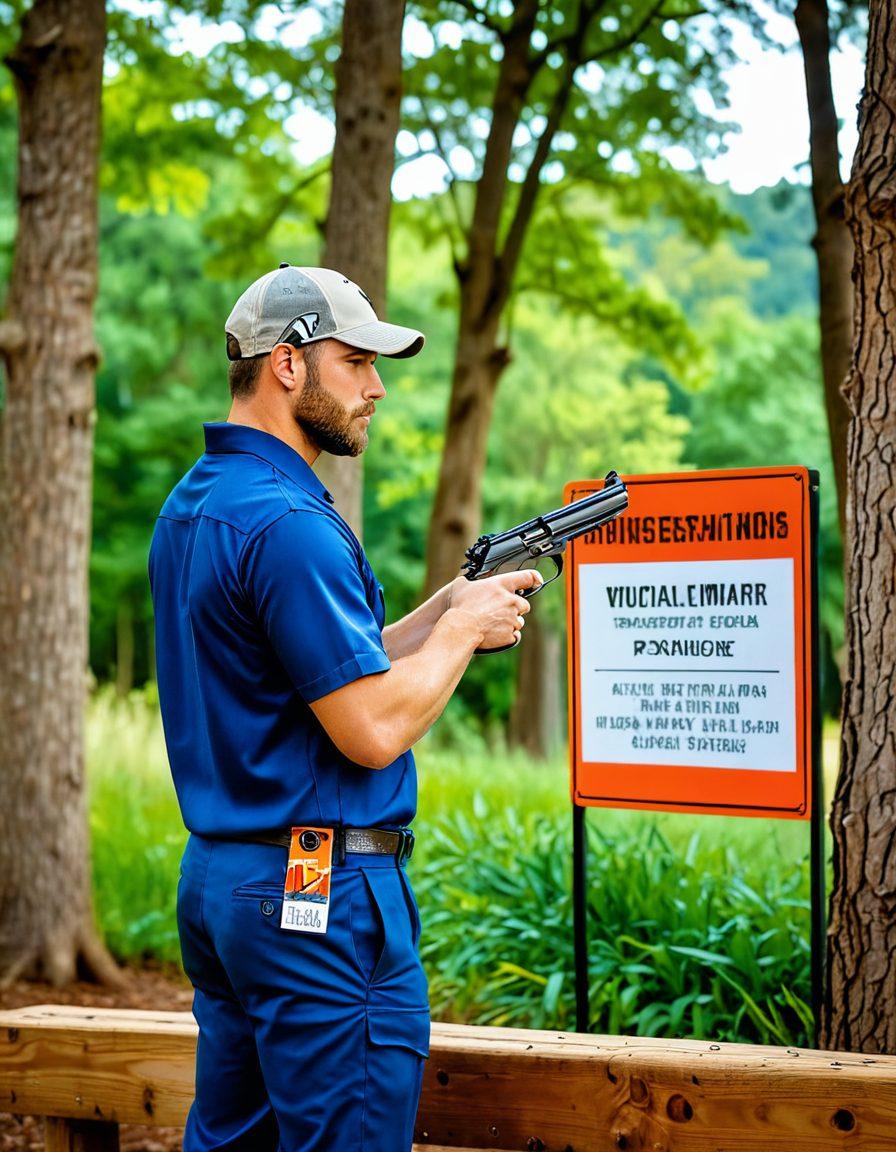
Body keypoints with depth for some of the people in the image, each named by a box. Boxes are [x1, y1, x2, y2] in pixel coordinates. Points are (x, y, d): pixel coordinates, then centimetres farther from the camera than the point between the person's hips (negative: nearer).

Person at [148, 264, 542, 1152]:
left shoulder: (190, 506, 13)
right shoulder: (286, 522, -18)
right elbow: (373, 730, -21)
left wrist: (446, 608, 10)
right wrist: (462, 628, -5)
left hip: (215, 879, 10)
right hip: (322, 891, -10)